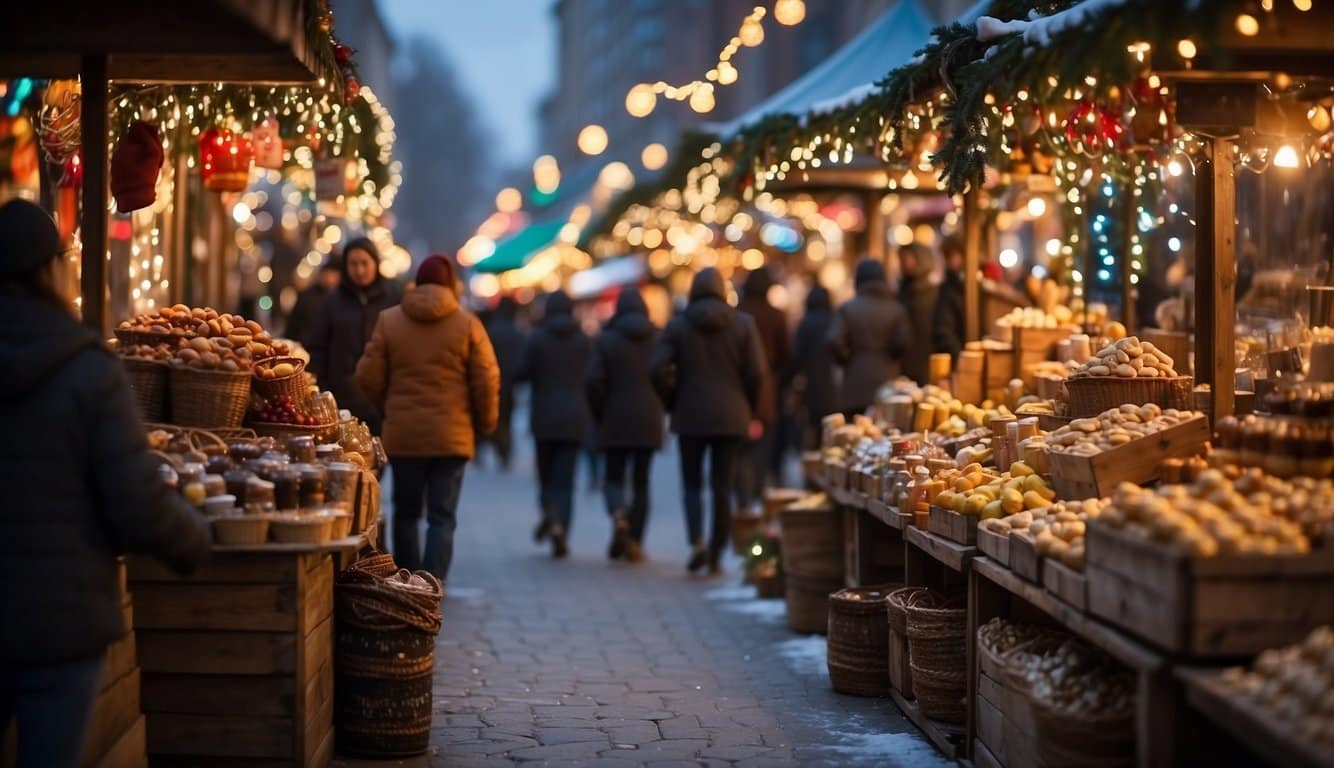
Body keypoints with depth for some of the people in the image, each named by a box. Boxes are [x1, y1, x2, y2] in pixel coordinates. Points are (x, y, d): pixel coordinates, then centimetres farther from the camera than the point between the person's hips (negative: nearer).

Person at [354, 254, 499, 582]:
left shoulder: (389, 320, 1)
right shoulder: (467, 324, -3)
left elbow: (368, 376, 0)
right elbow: (487, 381, -5)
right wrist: (484, 424, 10)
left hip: (402, 435, 2)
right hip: (452, 436, -2)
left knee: (406, 514, 14)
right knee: (442, 518, 1)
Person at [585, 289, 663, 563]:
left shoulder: (605, 340, -3)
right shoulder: (659, 339, 1)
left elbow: (592, 381, -10)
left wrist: (600, 414, 3)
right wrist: (660, 408, 11)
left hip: (615, 421, -1)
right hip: (649, 422, 1)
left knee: (614, 478, 9)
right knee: (641, 482, 9)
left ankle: (619, 515, -22)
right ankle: (635, 542, 6)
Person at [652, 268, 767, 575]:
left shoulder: (677, 325, -2)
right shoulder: (743, 323, 0)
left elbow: (659, 370, -8)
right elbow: (757, 371, -5)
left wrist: (673, 403, 7)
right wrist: (748, 407, 10)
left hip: (690, 415, -1)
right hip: (731, 417, 1)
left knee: (692, 483, 10)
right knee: (722, 486, 7)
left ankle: (697, 542, -11)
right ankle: (716, 555, 7)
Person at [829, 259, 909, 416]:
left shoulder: (846, 308, 0)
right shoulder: (895, 309, -1)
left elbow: (835, 342, -10)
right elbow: (901, 344, -8)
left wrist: (847, 361, 7)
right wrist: (889, 359, 12)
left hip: (855, 388, 0)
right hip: (886, 385, 0)